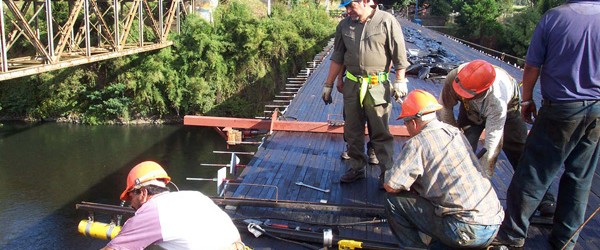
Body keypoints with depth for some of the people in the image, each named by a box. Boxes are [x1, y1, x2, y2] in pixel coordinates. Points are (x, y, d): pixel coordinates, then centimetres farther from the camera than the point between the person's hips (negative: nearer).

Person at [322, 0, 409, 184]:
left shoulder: (386, 21, -6)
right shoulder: (344, 25, 7)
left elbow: (399, 54, -4)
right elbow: (337, 58, 12)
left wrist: (400, 81, -7)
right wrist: (328, 85, 12)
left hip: (377, 86, -4)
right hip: (352, 85, 5)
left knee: (380, 132, 1)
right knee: (352, 131, 11)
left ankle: (387, 172, 12)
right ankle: (356, 168, 25)